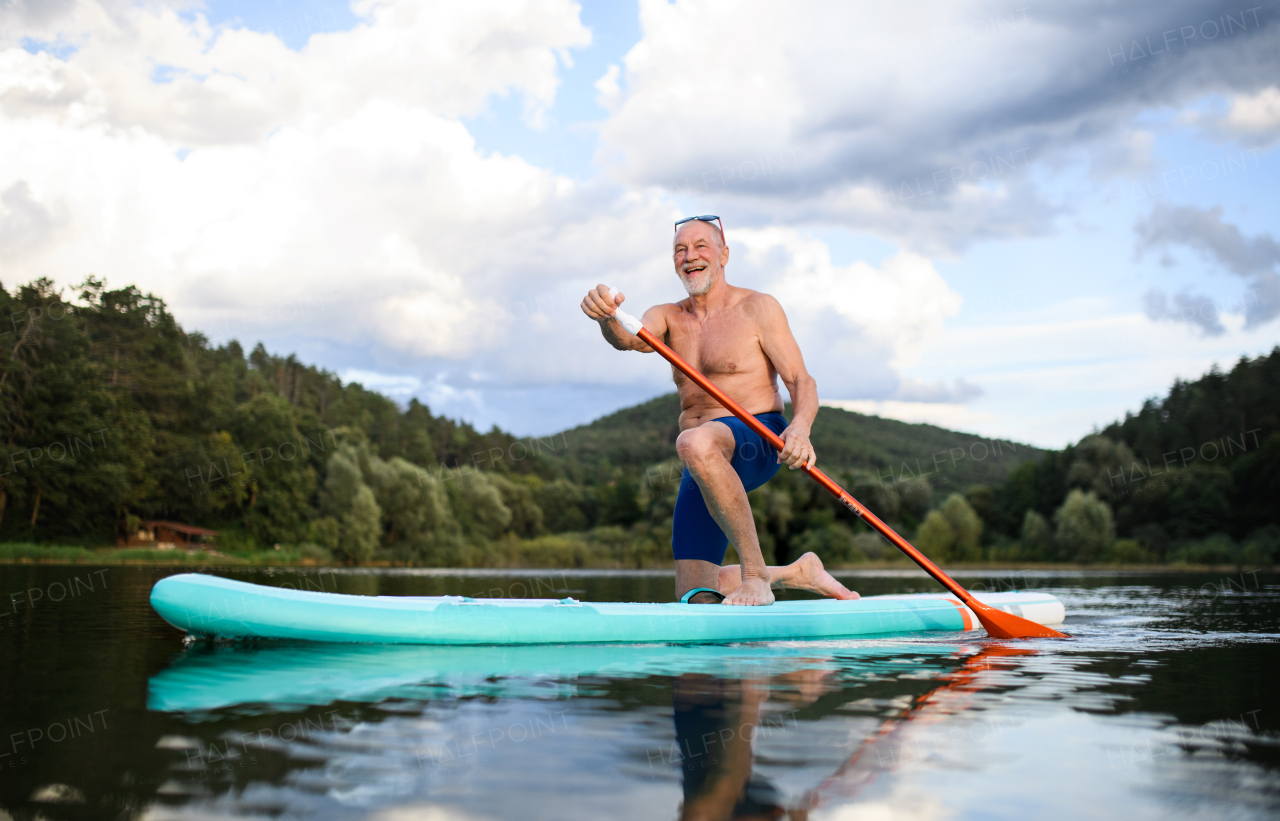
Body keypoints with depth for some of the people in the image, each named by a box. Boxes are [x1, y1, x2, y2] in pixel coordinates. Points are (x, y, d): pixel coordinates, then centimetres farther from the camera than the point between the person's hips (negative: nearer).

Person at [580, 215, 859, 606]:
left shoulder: (757, 308, 0)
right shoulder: (668, 317, 14)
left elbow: (802, 381, -7)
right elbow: (628, 338, -9)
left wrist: (800, 428, -29)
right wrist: (606, 317, -34)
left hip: (759, 439, -6)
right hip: (705, 468, 6)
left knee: (695, 444, -41)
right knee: (695, 594, 6)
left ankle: (755, 574, -31)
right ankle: (796, 572, 28)